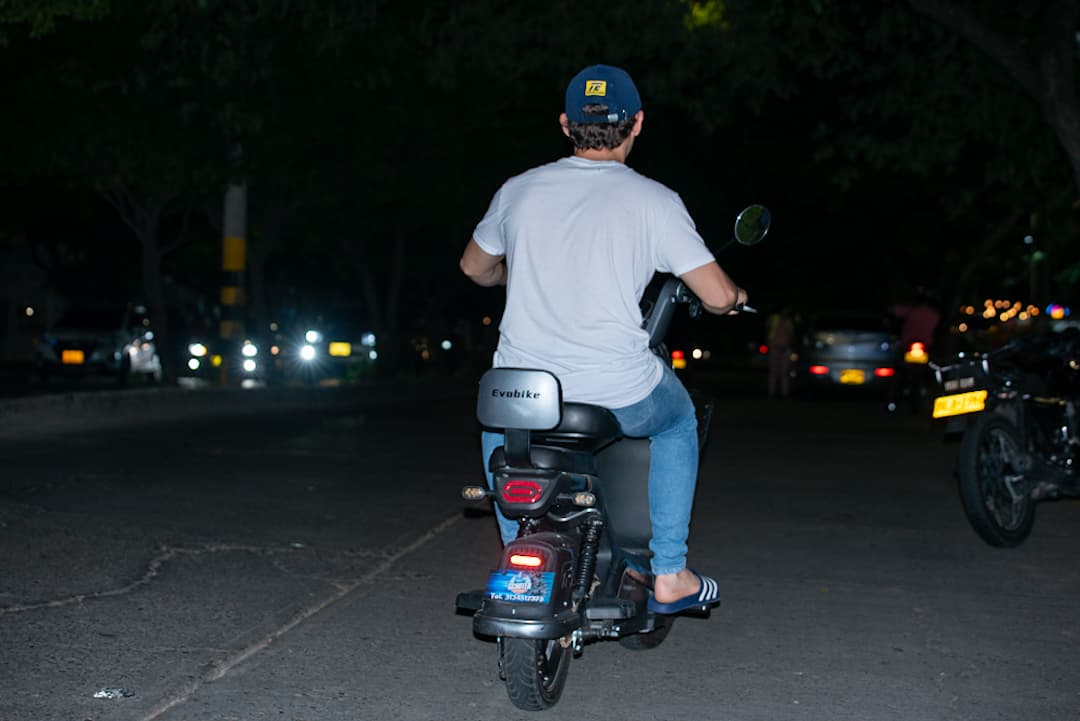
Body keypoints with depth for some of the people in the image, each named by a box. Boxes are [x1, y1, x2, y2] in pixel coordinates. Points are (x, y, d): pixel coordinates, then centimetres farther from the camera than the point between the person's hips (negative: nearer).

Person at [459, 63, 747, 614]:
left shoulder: (519, 189, 7)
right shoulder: (653, 201, -3)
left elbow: (475, 267, 24)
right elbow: (717, 297, -3)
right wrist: (735, 296, 21)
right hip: (619, 394, -2)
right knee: (678, 419, 30)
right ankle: (669, 575, 26)